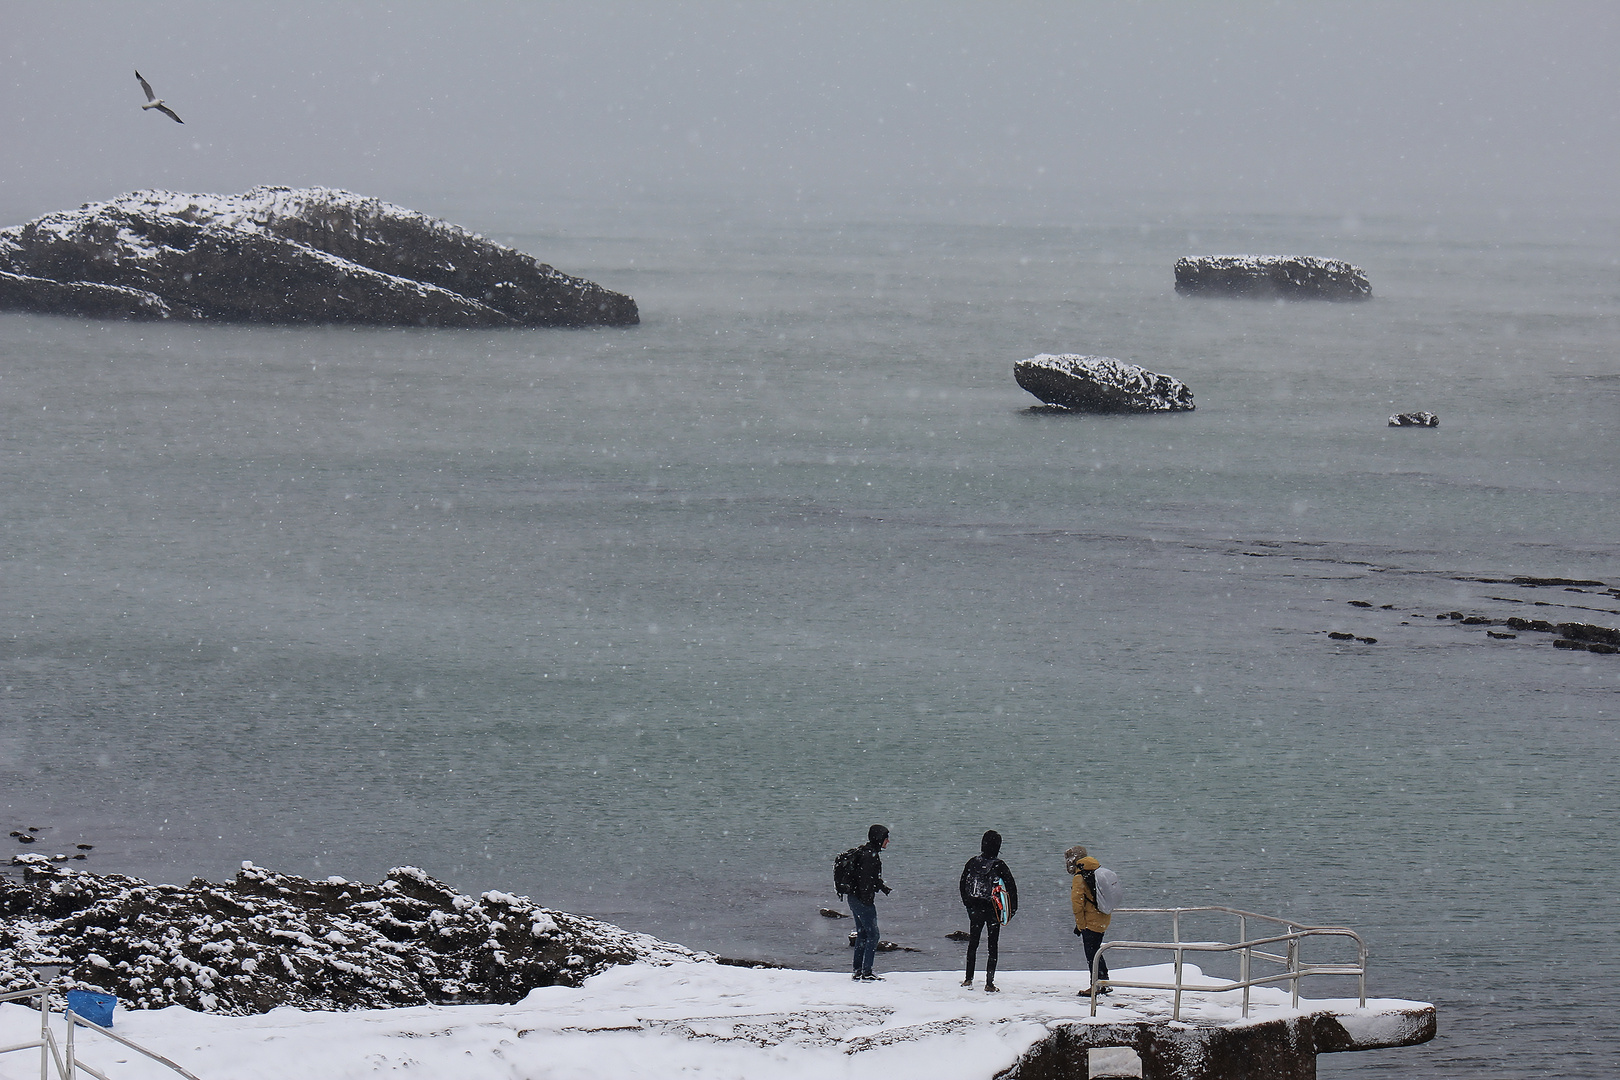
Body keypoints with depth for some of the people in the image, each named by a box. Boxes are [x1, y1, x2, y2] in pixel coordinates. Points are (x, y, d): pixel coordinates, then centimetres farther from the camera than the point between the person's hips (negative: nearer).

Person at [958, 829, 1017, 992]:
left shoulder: (972, 863, -2)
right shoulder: (999, 866, -12)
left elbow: (962, 885, 7)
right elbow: (1011, 887, -11)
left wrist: (967, 903, 18)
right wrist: (1012, 909, -1)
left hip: (975, 909, 3)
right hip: (993, 910, -3)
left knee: (973, 943, 17)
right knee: (993, 946, 4)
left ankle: (969, 978, 17)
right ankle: (989, 983, 1)